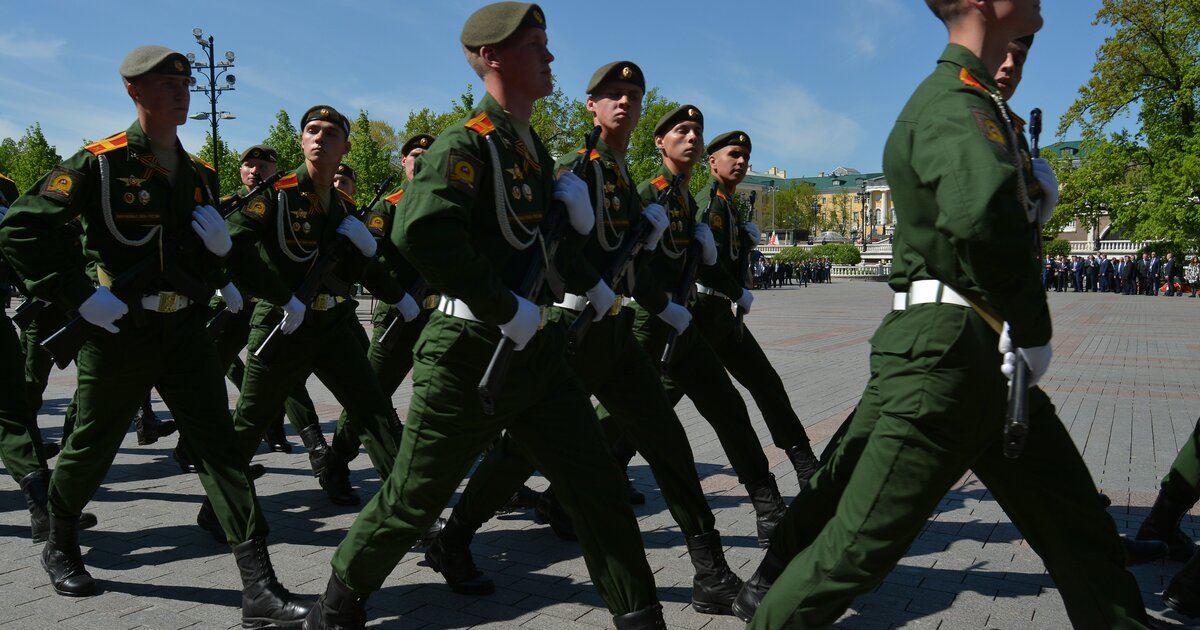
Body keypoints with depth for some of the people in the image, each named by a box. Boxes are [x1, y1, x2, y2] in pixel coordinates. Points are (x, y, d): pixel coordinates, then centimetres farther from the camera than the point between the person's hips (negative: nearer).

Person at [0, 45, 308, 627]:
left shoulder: (198, 174, 11)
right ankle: (59, 546, 43)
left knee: (220, 445, -5)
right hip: (119, 332, -4)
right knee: (92, 446, 13)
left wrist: (218, 243, -3)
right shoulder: (100, 162, -7)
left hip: (184, 329, 4)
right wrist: (81, 296, -16)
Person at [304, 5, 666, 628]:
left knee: (599, 489, 5)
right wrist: (507, 309, -25)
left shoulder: (536, 150, 13)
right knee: (412, 499, 8)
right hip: (470, 354, -7)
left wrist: (575, 214, -1)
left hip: (538, 349, 7)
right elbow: (419, 233, -31)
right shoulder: (465, 143, -13)